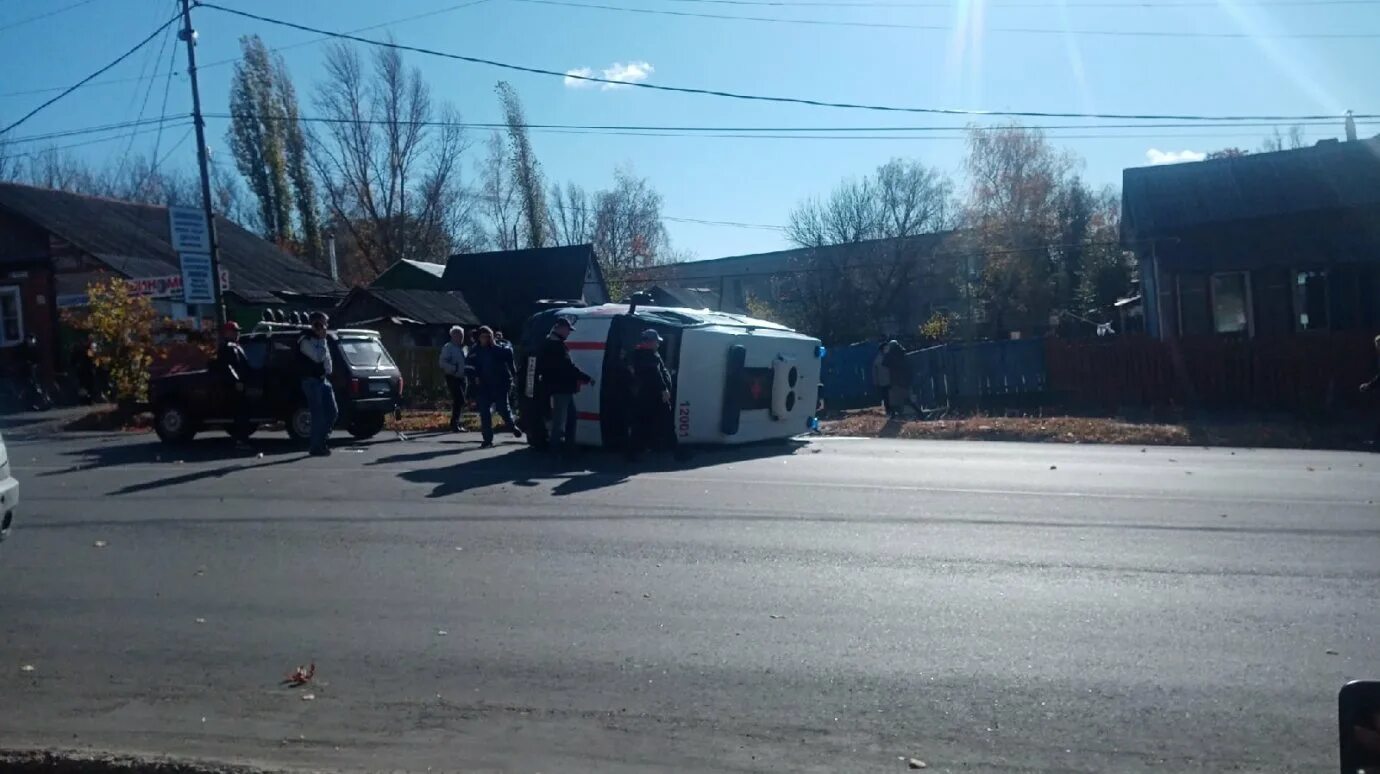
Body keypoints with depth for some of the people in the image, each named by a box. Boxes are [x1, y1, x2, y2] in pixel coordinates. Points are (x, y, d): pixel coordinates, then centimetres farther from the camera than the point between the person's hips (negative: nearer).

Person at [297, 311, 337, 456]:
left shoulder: (321, 340, 17)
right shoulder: (306, 340, -10)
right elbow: (317, 357, -22)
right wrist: (322, 340, -14)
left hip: (324, 380, 9)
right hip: (312, 381, -9)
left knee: (333, 412, 5)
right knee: (318, 415, -8)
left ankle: (322, 439, 17)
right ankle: (317, 447, -1)